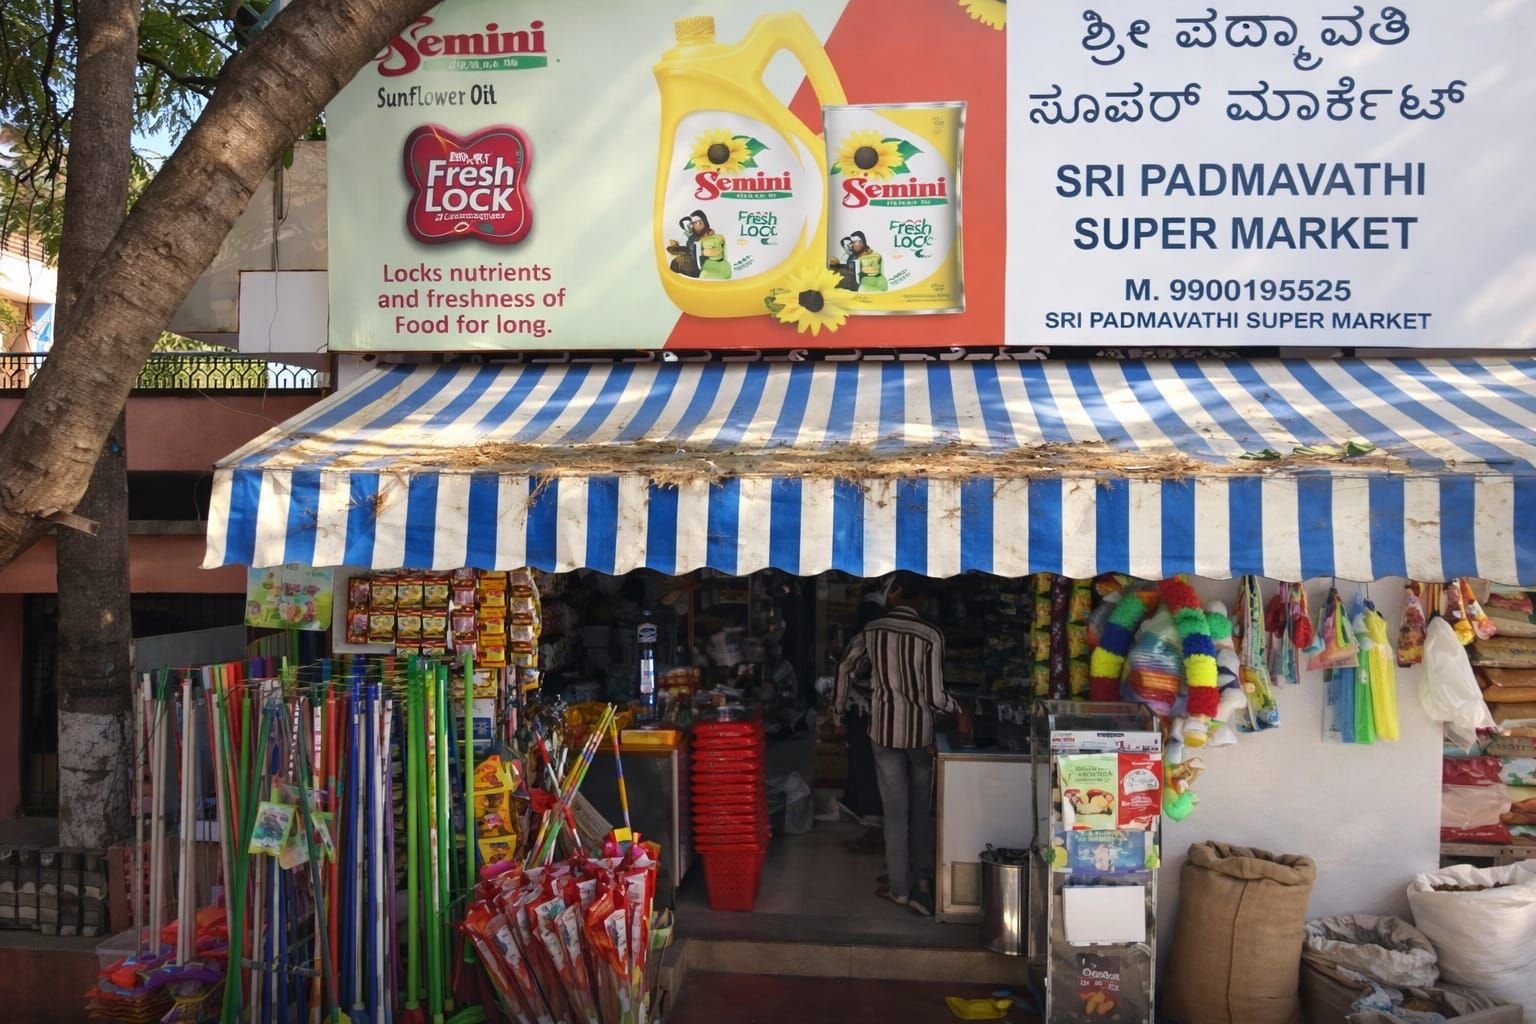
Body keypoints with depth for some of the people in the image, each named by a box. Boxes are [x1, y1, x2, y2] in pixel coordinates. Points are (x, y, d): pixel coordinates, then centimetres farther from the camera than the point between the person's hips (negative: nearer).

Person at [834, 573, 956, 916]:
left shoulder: (872, 630, -3)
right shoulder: (931, 635, -12)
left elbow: (845, 666, 13)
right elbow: (934, 697, -13)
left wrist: (840, 705, 28)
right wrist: (956, 708, 7)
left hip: (885, 730, 1)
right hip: (920, 732, -1)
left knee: (895, 810, 8)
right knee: (921, 808, 17)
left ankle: (900, 887, 14)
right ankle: (923, 878, 14)